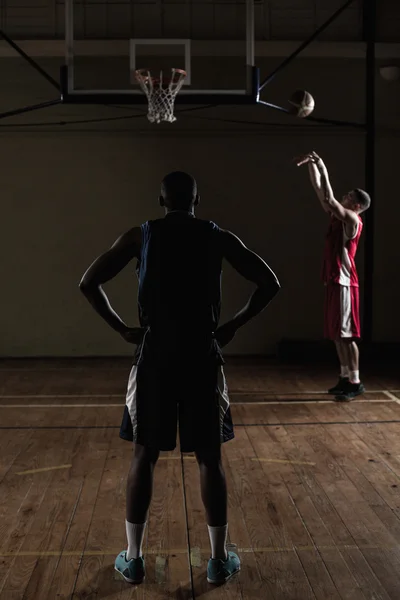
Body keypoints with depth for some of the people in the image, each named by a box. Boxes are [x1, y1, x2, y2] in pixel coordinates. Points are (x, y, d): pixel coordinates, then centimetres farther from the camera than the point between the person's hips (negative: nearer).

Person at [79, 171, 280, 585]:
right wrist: (233, 326, 6)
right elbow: (270, 283, 1)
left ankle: (132, 558, 18)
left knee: (143, 456, 10)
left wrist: (122, 329, 5)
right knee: (209, 458, 8)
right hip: (202, 357, 0)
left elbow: (88, 283, -1)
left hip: (154, 357, 0)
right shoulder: (218, 237, 3)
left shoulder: (140, 235, 3)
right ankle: (219, 559, 17)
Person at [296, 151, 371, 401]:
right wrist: (312, 164, 6)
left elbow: (329, 200, -23)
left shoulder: (353, 220, -11)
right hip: (333, 281, 9)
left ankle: (356, 382, -1)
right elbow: (320, 190, 14)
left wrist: (324, 169, -17)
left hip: (344, 282, -9)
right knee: (337, 334, 12)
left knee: (347, 334, -6)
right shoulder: (338, 217, 12)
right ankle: (345, 378, 19)